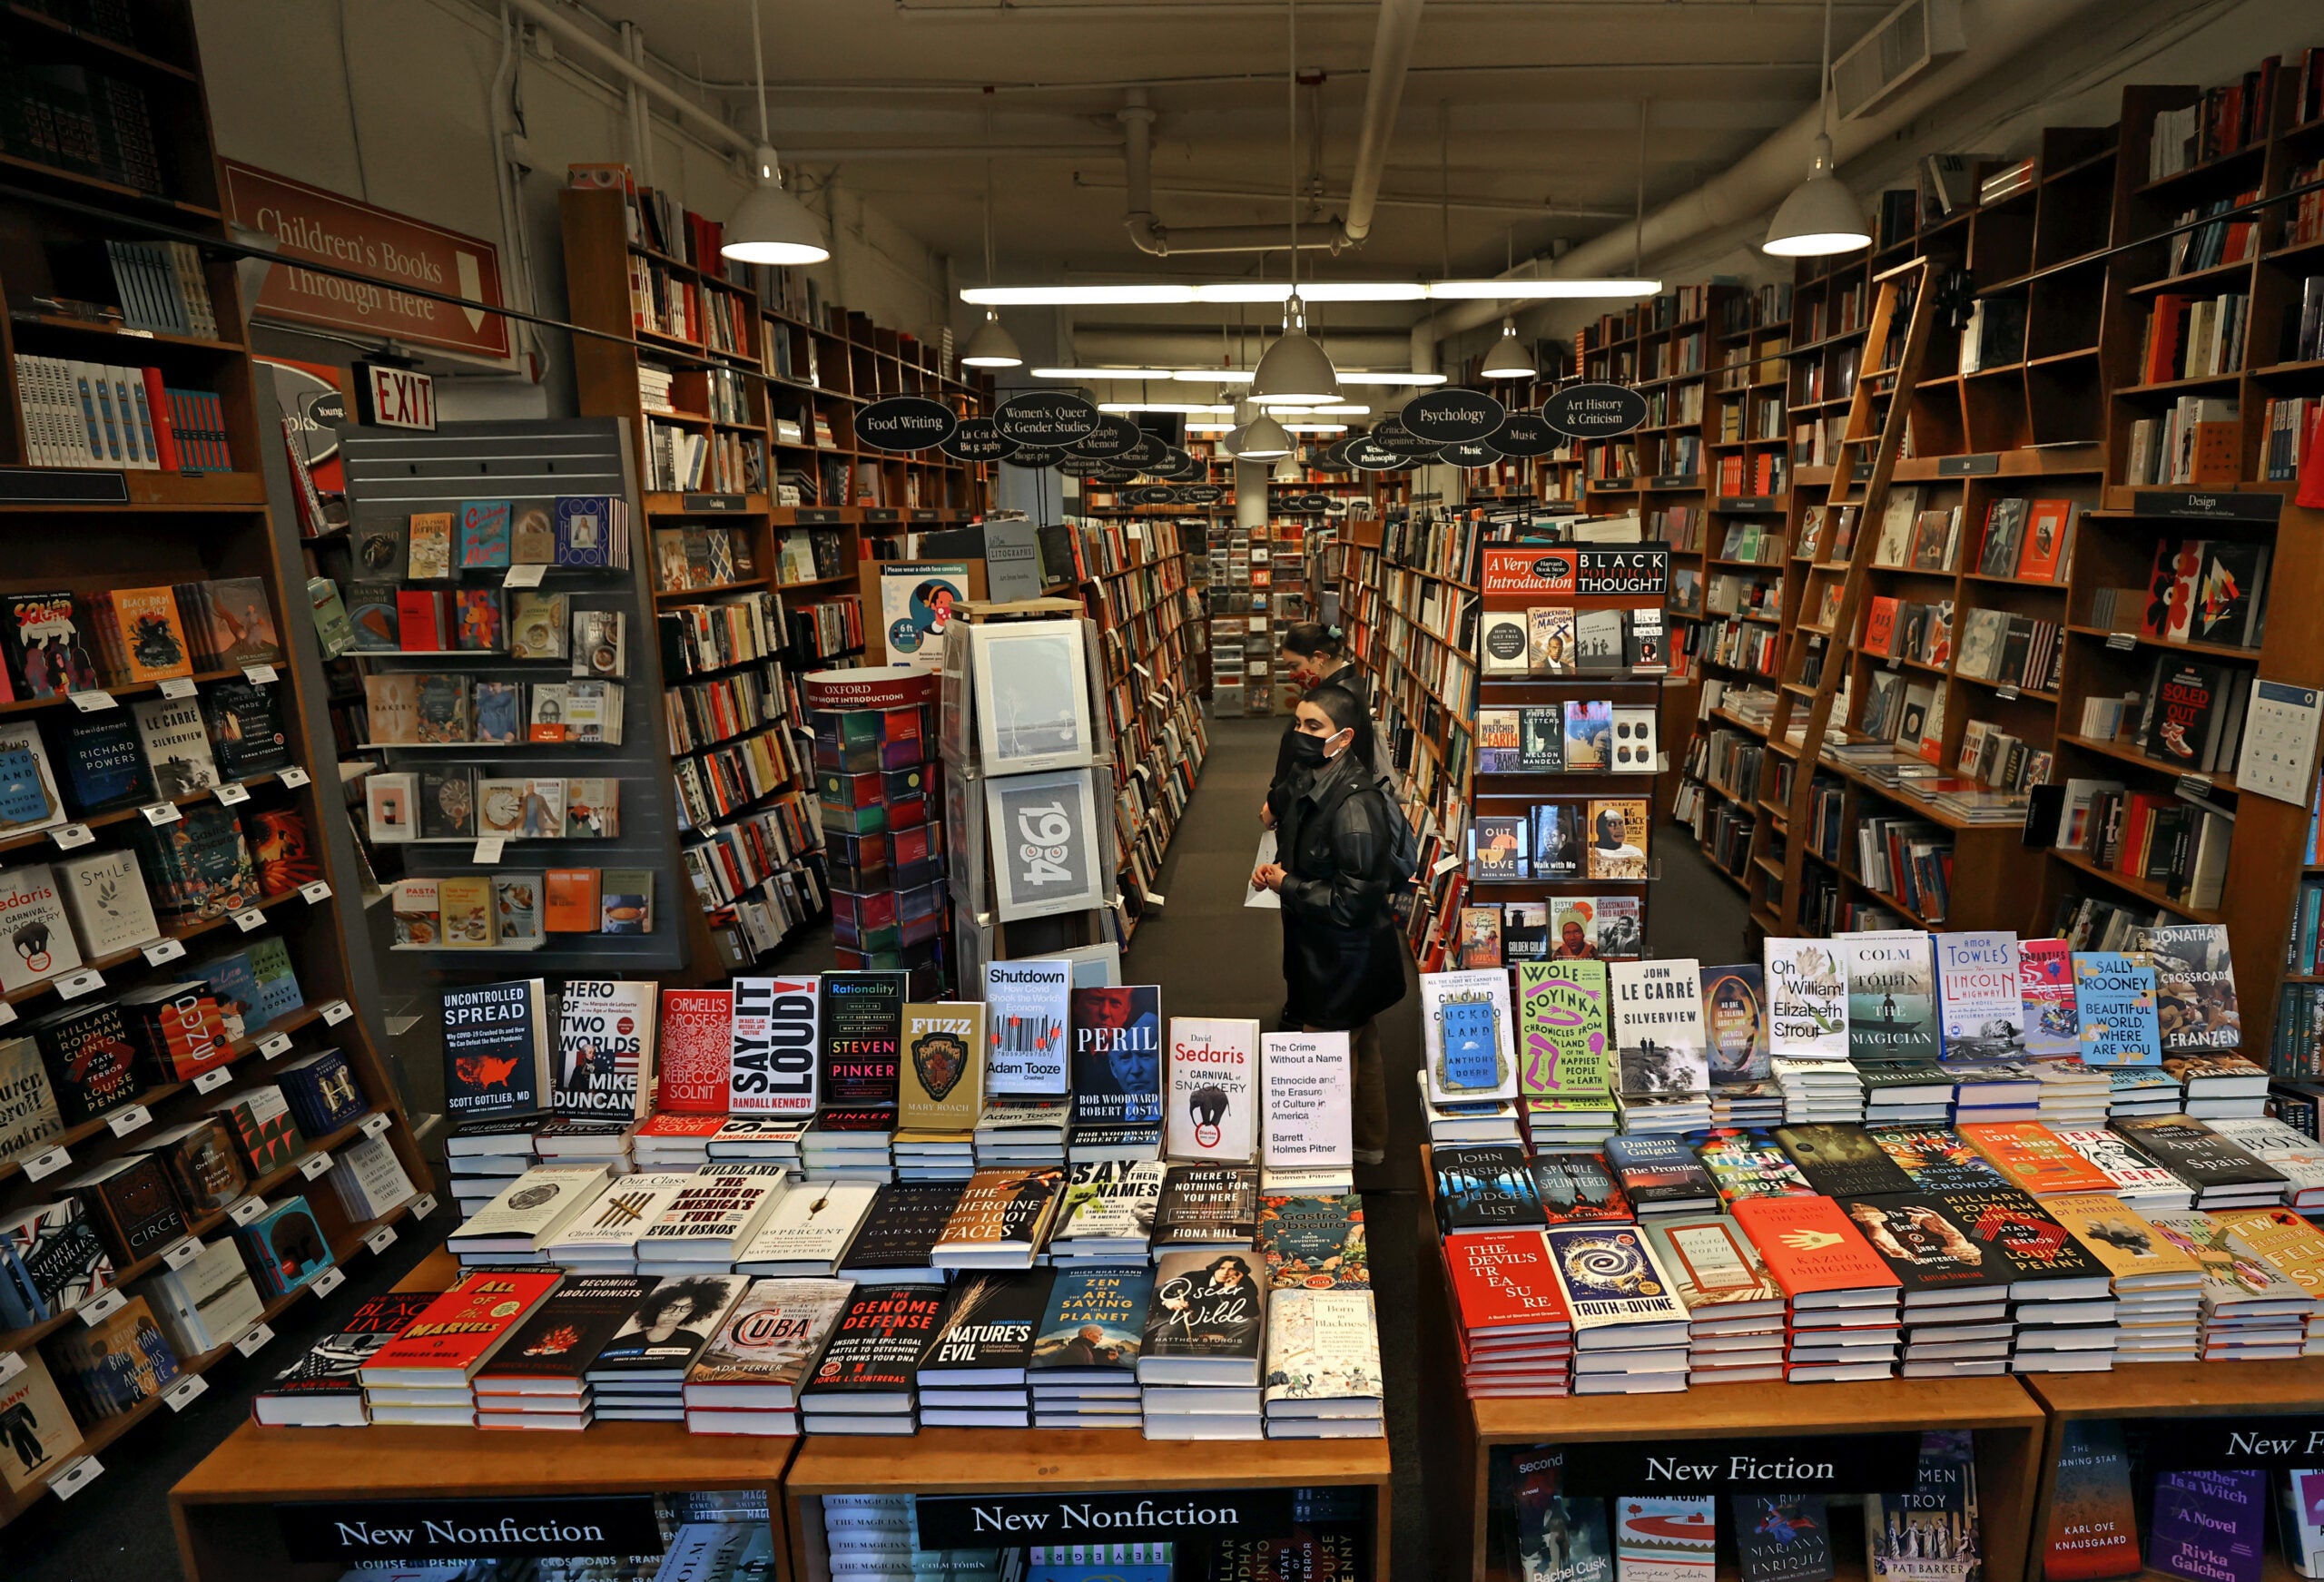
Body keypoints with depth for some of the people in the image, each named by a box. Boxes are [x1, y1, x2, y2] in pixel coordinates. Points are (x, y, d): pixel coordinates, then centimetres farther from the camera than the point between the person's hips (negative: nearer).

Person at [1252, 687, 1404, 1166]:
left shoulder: (1354, 803, -29)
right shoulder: (1309, 783, 0)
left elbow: (1350, 902, -28)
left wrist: (1284, 884, -18)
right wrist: (1277, 869, -2)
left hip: (1345, 960, -10)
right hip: (1320, 949, 10)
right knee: (1361, 1049, 26)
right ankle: (1369, 1143, 45)